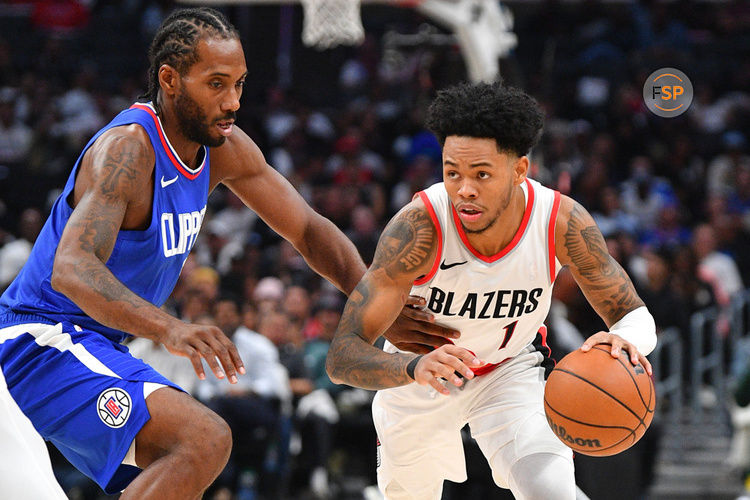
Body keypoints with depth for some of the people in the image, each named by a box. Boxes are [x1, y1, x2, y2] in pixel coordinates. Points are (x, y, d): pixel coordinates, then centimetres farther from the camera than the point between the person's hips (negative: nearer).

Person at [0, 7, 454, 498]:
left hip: (95, 343, 10)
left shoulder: (225, 148, 2)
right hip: (45, 342, -10)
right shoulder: (126, 150, -25)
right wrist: (171, 329, -56)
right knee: (206, 440, -27)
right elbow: (71, 268, -40)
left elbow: (308, 229, 10)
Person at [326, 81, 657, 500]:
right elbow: (341, 357, -39)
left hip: (511, 367, 0)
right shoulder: (419, 226, -37)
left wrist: (625, 341, -43)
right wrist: (415, 367, -60)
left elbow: (636, 316, -17)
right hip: (417, 377, 0)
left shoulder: (563, 222, -30)